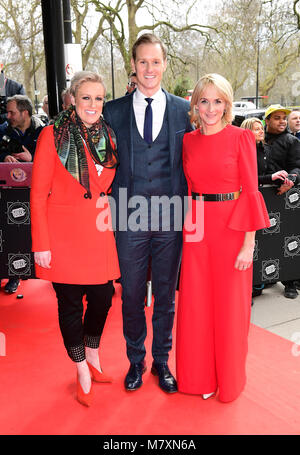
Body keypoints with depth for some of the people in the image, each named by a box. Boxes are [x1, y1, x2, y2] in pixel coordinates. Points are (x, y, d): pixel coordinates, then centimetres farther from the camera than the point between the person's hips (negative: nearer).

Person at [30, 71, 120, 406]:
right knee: (70, 302, 6)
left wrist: (109, 201, 4)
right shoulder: (53, 135, -6)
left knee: (103, 297, 10)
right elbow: (38, 194, -8)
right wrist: (41, 244, -12)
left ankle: (92, 355, 37)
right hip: (64, 234, -4)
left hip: (99, 232, 5)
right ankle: (82, 370, 27)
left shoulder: (107, 136, 9)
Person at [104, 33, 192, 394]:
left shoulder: (184, 110, 3)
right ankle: (136, 360, 34)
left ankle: (161, 360, 34)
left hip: (170, 219, 0)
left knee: (166, 296, 13)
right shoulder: (113, 111, 3)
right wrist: (115, 205, -2)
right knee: (132, 296, 12)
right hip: (130, 219, 0)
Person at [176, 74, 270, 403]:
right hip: (196, 229, 4)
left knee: (229, 305, 7)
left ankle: (229, 379, 29)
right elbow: (189, 188, 11)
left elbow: (251, 191, -8)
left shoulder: (241, 138, -5)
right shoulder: (188, 141, 7)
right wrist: (188, 226, 3)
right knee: (196, 304, 10)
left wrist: (249, 244, -12)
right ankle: (200, 375, 30)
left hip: (231, 228, -3)